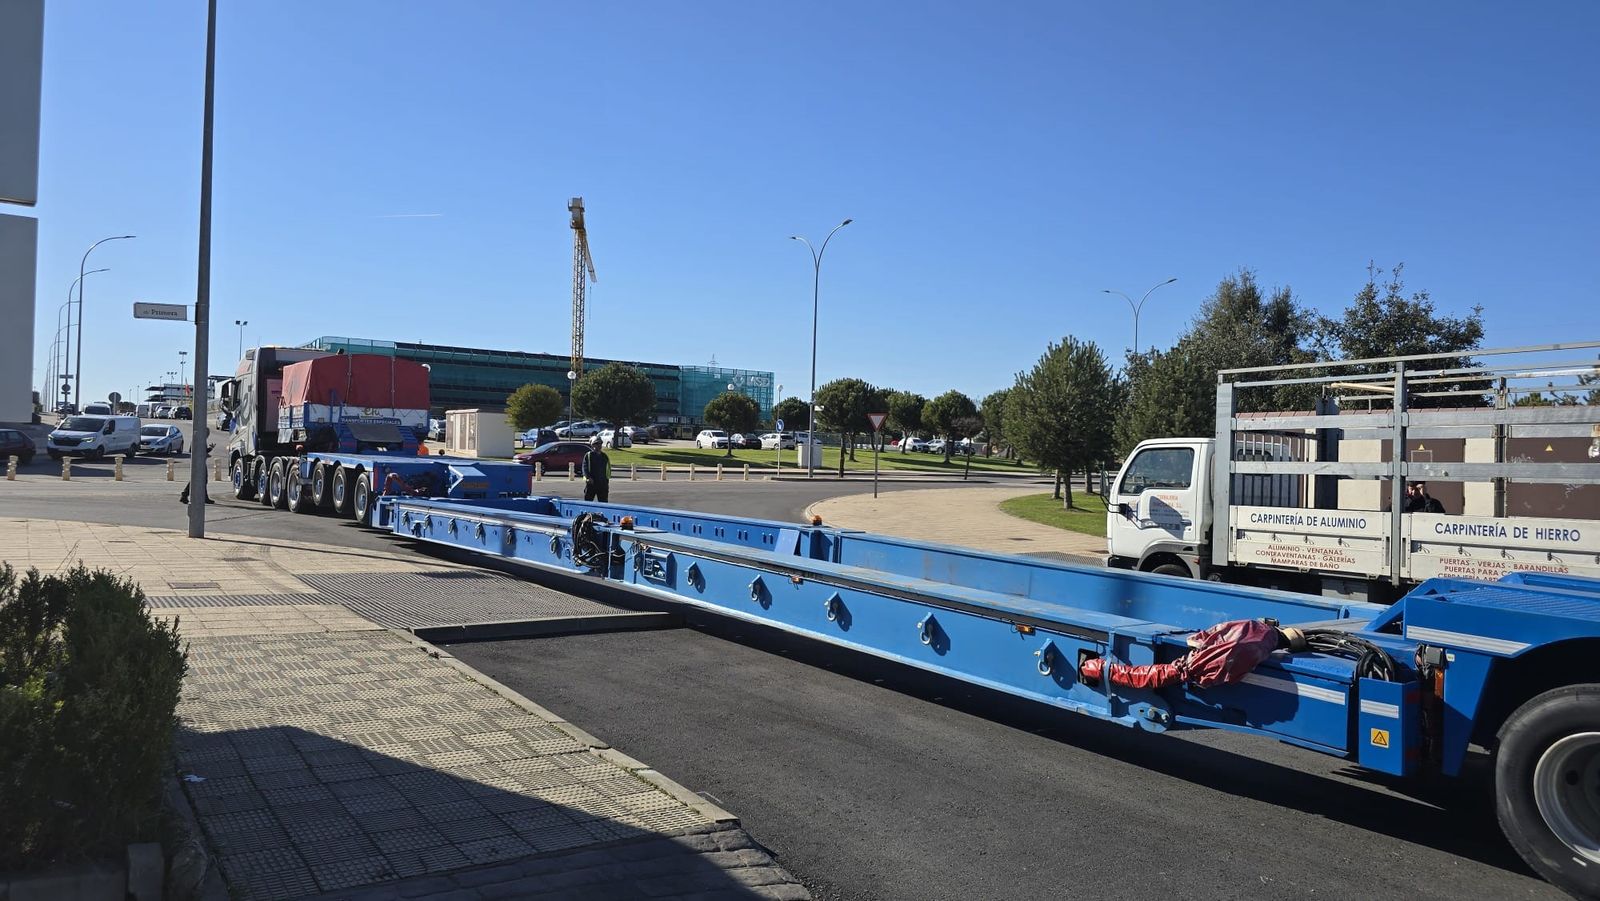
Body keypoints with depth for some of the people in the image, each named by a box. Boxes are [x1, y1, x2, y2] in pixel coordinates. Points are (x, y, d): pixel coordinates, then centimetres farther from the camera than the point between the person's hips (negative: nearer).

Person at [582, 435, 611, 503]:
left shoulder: (604, 456, 12)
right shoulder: (588, 455, -1)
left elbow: (608, 469, 15)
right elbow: (585, 467, -9)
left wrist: (607, 481, 11)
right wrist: (588, 477, -25)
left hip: (602, 484, 4)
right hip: (591, 483, -4)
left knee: (603, 502, 4)